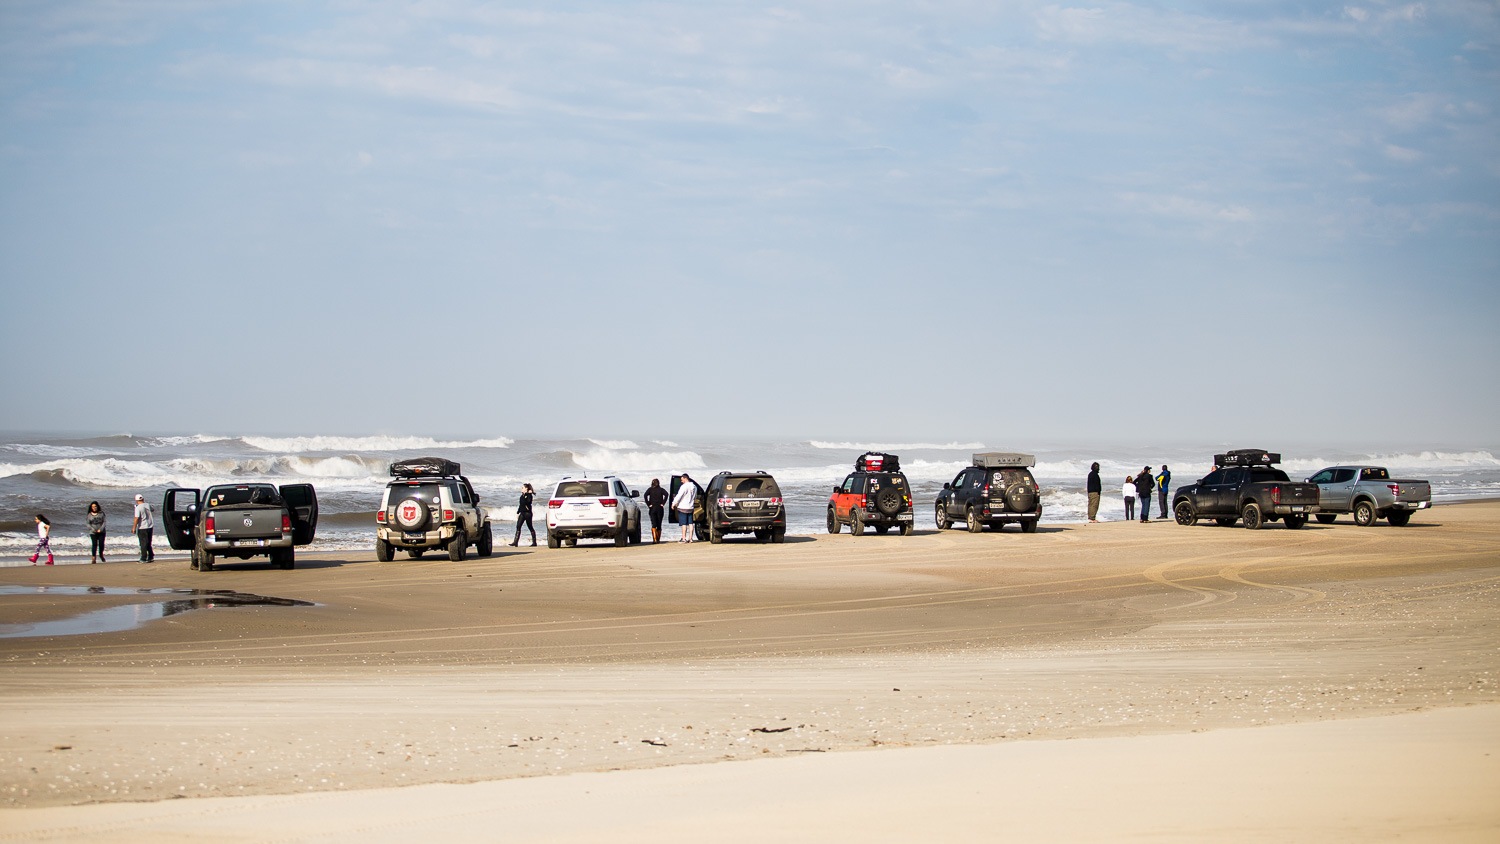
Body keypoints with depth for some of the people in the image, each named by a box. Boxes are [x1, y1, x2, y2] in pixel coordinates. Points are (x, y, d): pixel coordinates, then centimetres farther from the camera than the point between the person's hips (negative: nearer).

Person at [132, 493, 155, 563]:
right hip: (150, 526, 6)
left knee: (143, 544, 0)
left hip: (142, 528, -6)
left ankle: (144, 558, 2)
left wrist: (134, 528, -16)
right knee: (148, 543, 17)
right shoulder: (148, 505, 4)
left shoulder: (138, 508, -16)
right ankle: (151, 557, 17)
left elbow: (136, 518, -22)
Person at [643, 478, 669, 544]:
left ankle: (654, 539, -24)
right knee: (659, 525, 11)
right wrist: (663, 503, -9)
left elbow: (645, 496, -12)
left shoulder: (650, 489, 4)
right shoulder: (661, 489, 5)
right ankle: (658, 539, 17)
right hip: (660, 508, 1)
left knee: (653, 524, -8)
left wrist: (648, 504, -8)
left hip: (652, 508, -1)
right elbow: (666, 494, -14)